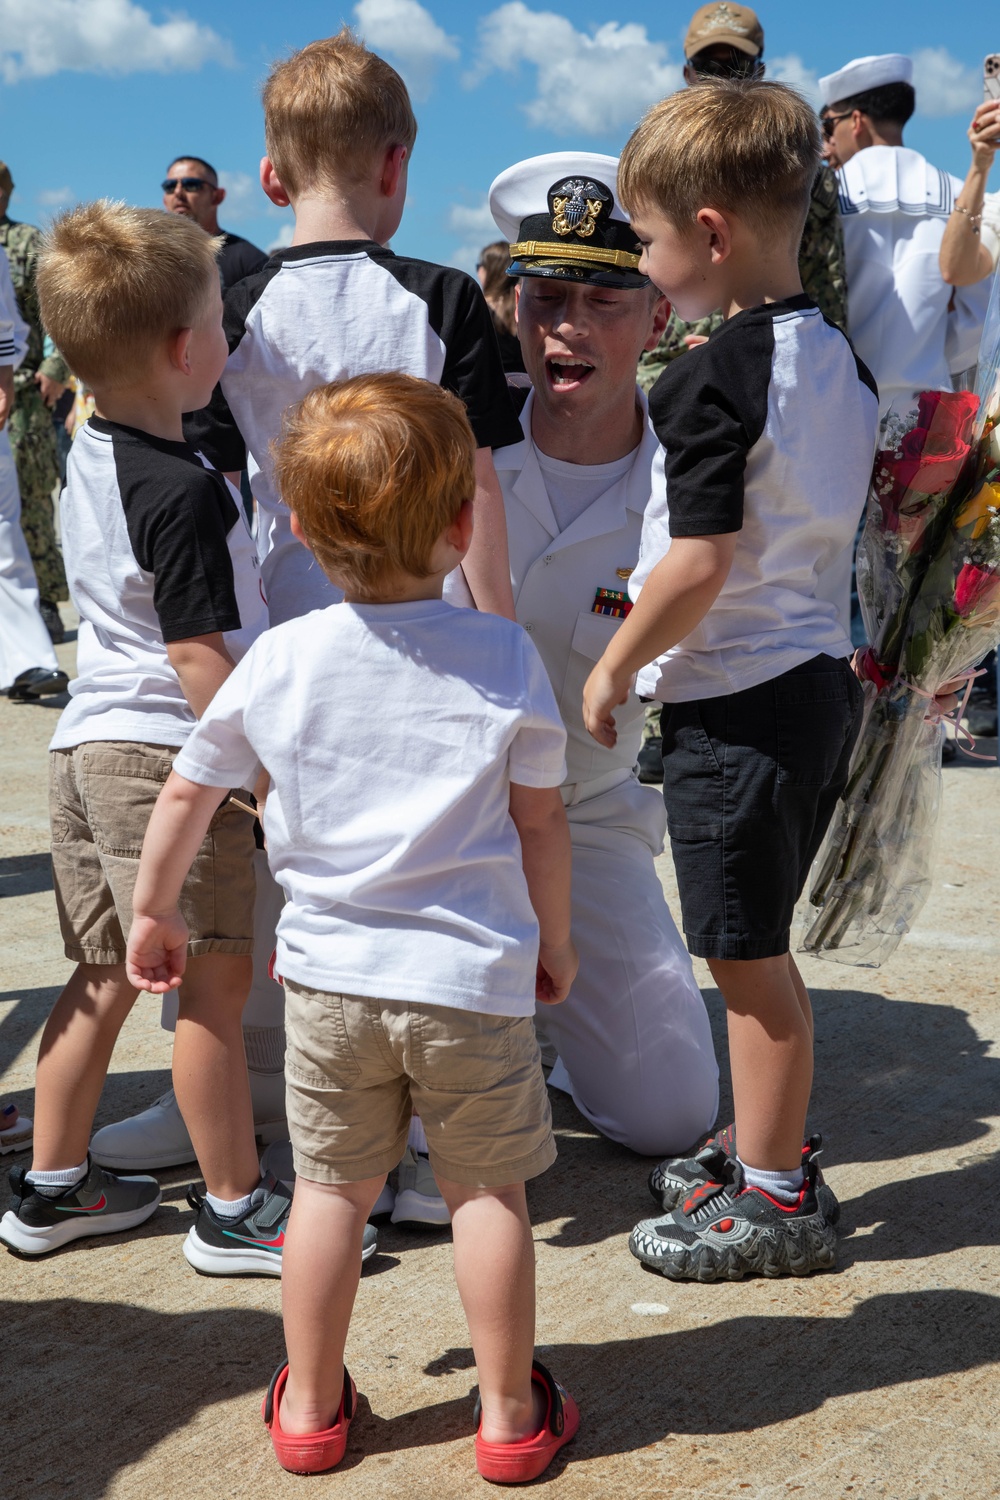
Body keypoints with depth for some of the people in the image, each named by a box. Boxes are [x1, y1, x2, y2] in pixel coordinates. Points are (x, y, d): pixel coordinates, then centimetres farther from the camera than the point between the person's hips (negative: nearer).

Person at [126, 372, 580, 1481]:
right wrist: (554, 938, 14)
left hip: (330, 974, 2)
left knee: (331, 1186, 15)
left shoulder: (278, 659, -3)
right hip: (473, 975, -2)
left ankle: (311, 1408, 28)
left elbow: (186, 792, 5)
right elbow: (541, 821, -1)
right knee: (488, 1190, 11)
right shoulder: (503, 657, -8)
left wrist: (154, 910, 20)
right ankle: (509, 1413, 23)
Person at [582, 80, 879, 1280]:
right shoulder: (839, 358, 9)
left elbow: (701, 562, -23)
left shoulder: (714, 378, -18)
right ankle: (768, 1143, 34)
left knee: (745, 955, 2)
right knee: (757, 946, 20)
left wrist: (614, 667, -9)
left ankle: (776, 1201, 13)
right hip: (820, 674, 9)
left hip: (736, 698, -9)